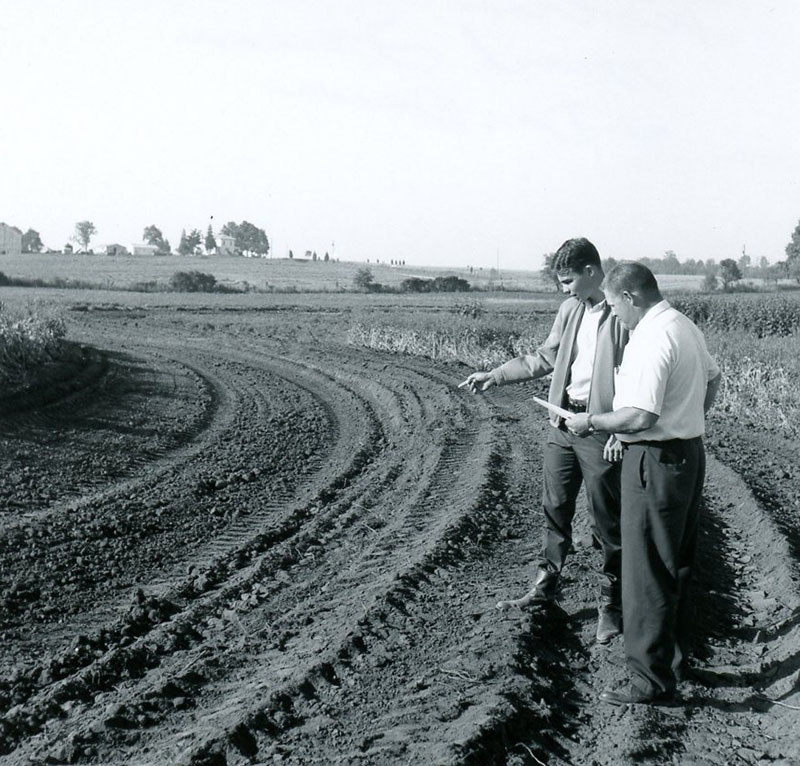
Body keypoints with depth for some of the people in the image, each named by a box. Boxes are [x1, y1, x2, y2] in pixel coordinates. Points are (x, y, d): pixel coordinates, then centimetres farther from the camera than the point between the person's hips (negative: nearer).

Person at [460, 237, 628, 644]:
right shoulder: (570, 309, 8)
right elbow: (545, 357, 16)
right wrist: (494, 376, 10)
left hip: (601, 430, -7)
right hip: (563, 421, 7)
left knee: (606, 521, 4)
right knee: (554, 508, 16)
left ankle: (610, 604, 20)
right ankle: (545, 584, 33)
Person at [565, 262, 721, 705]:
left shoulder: (652, 339, -21)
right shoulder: (685, 327, 11)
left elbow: (640, 416, -28)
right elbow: (712, 378, 27)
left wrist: (591, 422, -14)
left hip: (656, 461, -10)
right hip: (690, 452, 10)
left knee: (647, 573, -2)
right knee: (677, 564, 19)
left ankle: (651, 679, 6)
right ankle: (674, 656, 33)